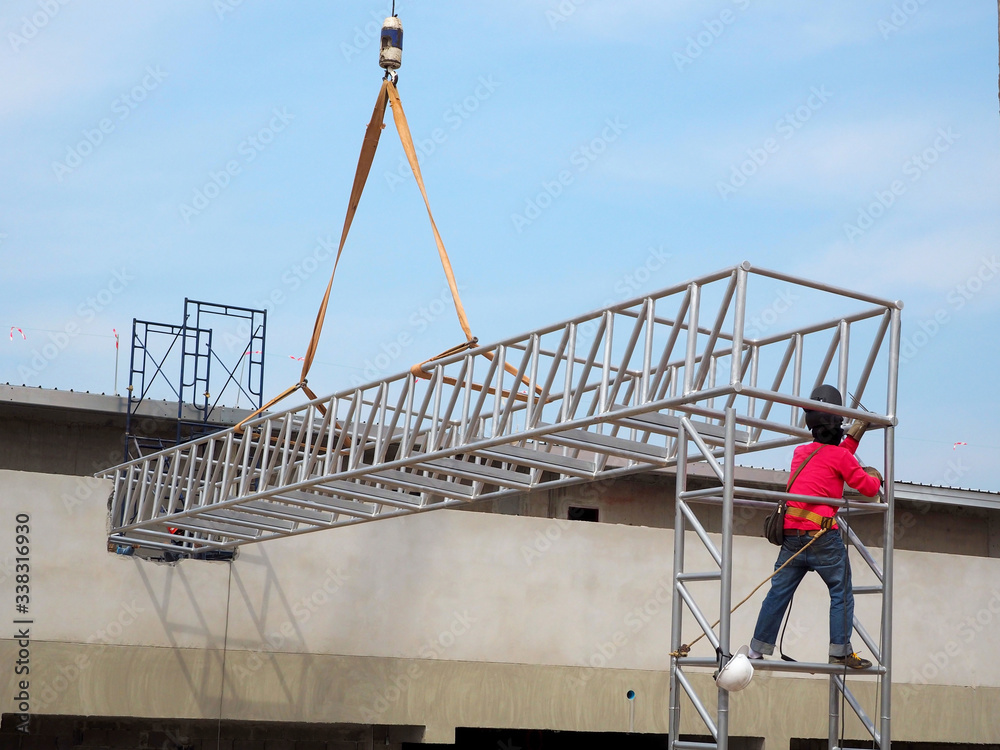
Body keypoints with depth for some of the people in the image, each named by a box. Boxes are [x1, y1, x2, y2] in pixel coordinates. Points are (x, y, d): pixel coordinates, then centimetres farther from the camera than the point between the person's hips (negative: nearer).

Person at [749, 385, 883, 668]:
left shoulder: (801, 452, 15)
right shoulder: (840, 456, -3)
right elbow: (869, 488, 5)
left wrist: (853, 438, 32)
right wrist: (875, 476, 26)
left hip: (792, 534, 6)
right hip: (822, 536, -6)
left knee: (779, 593, 9)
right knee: (841, 593, 5)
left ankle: (758, 649, 10)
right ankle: (840, 651, 2)